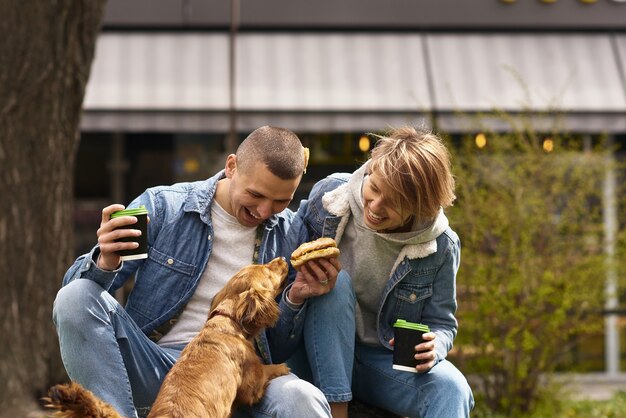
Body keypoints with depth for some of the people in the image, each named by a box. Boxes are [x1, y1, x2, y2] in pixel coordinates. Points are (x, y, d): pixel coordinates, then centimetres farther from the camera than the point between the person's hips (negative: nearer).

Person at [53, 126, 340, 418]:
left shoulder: (289, 233, 6)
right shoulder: (162, 206, 0)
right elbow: (77, 286, 0)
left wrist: (295, 299, -8)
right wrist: (105, 263, -23)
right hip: (156, 368, 1)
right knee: (76, 298, -28)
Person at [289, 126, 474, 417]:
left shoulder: (440, 246, -11)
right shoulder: (330, 194, -12)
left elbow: (441, 323, 0)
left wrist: (433, 347, -24)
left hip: (384, 360, 0)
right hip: (317, 353, 1)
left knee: (452, 390, -29)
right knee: (336, 282, -31)